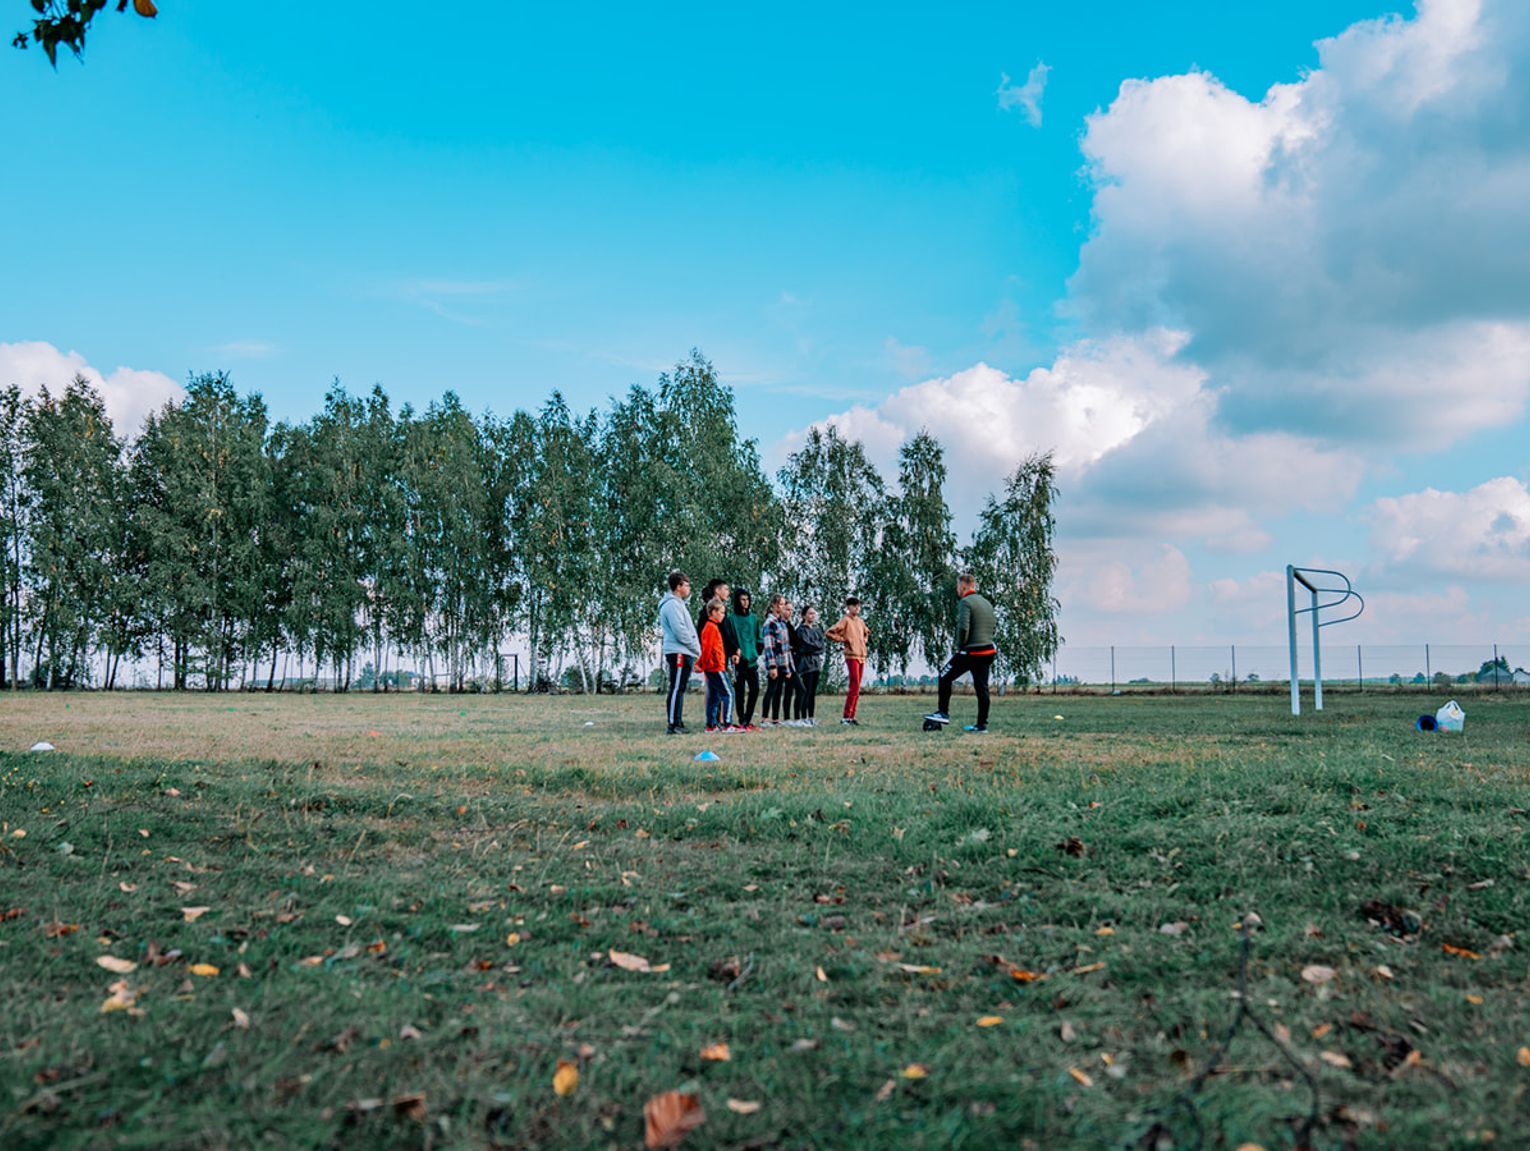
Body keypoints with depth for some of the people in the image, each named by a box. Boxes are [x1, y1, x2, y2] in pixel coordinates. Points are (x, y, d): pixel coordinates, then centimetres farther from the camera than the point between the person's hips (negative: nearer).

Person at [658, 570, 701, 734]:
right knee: (676, 689, -10)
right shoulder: (673, 604, -11)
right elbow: (680, 632, -18)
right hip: (679, 652, -10)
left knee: (679, 689, 11)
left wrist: (696, 649, 15)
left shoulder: (678, 603, 21)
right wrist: (697, 649, -10)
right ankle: (673, 724, -10)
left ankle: (678, 723, 15)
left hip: (683, 653, 10)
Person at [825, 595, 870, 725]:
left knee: (856, 688, 8)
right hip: (852, 655, -7)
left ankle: (852, 716, 12)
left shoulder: (860, 621, 15)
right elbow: (829, 633, -13)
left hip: (862, 656, 7)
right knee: (854, 686, -13)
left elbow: (867, 633, 36)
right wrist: (843, 639, -10)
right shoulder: (845, 620, -6)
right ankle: (846, 717, -10)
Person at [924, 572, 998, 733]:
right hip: (989, 650, 8)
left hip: (971, 651, -8)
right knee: (981, 687, 9)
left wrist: (960, 646, -6)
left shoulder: (966, 602, -9)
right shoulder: (986, 602, 17)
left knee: (945, 677, 5)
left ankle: (943, 713, 5)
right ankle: (982, 724, 9)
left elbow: (963, 627, -19)